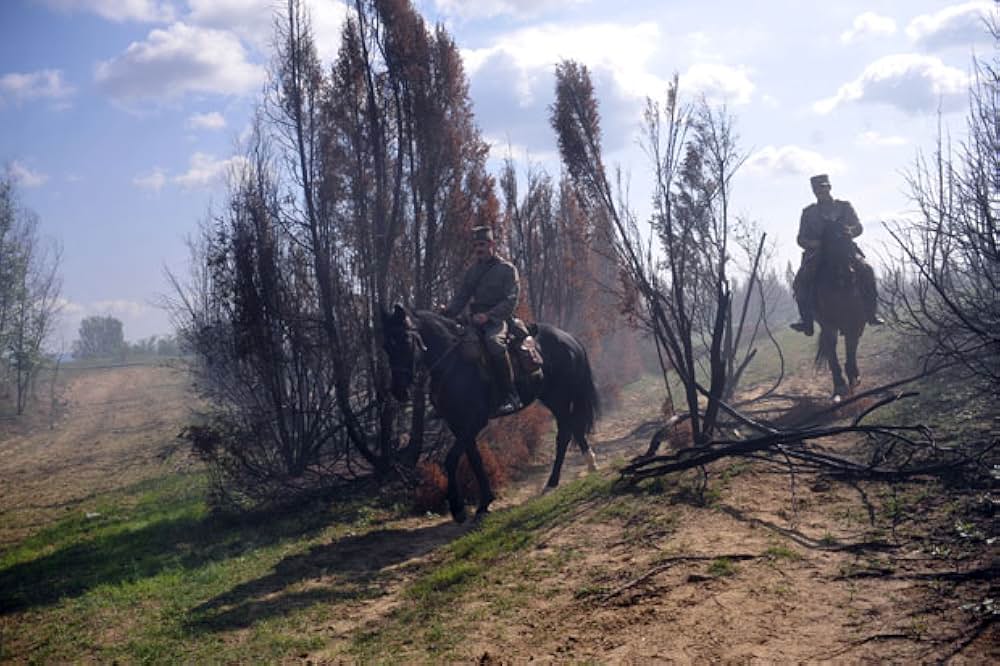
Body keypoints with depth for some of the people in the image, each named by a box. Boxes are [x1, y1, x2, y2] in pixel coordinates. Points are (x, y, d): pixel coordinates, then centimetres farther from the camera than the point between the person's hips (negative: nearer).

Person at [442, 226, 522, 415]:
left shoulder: (507, 269, 1)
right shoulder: (473, 270, 18)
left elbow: (510, 301, -9)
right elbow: (461, 297, 17)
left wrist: (488, 316, -22)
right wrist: (446, 313, -4)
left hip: (497, 320, -7)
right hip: (476, 321, 7)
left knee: (494, 341, -38)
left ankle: (511, 397, -34)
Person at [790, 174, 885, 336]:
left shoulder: (844, 207, 12)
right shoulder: (808, 212, 12)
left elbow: (859, 227, 4)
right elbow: (800, 239, 9)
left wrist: (850, 231, -21)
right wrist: (811, 243, -14)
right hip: (817, 253, 0)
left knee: (866, 271, -25)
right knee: (800, 280, -27)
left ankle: (872, 313, -16)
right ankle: (805, 318, -23)